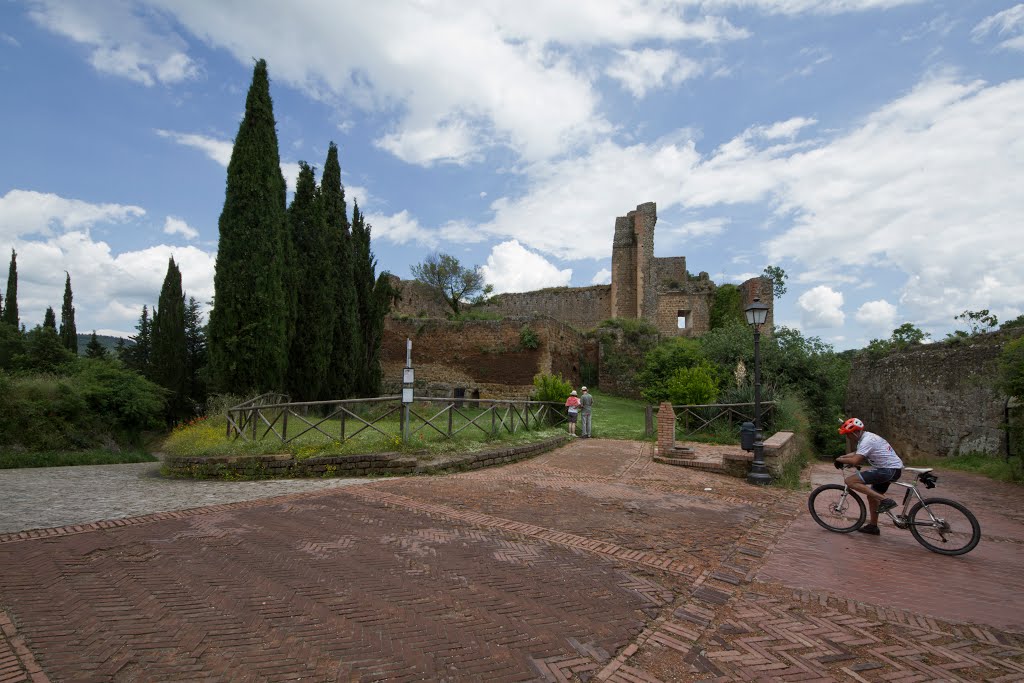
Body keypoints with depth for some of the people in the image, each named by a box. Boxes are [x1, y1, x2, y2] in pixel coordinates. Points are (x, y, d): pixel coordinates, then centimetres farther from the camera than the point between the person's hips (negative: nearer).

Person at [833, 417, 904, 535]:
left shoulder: (867, 440, -18)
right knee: (872, 496, 21)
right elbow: (856, 454, 27)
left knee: (850, 481, -18)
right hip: (894, 469, 10)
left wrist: (839, 460, -9)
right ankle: (873, 526, 30)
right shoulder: (867, 437, 14)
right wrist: (842, 457, 12)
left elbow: (855, 460, -25)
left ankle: (885, 500, -16)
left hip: (889, 470, -10)